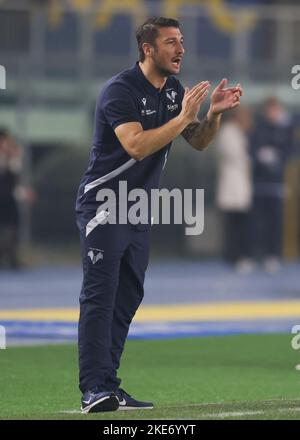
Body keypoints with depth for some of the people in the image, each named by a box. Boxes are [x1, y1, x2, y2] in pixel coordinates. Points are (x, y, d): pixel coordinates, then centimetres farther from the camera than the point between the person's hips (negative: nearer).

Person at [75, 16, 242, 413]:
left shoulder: (174, 90, 9)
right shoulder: (120, 90, -17)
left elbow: (199, 142, 13)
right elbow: (136, 146, -27)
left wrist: (215, 113, -6)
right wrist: (184, 116, -26)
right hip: (104, 205, -9)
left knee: (127, 298, 8)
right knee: (99, 295, -13)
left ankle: (107, 387, 12)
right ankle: (94, 390, -18)